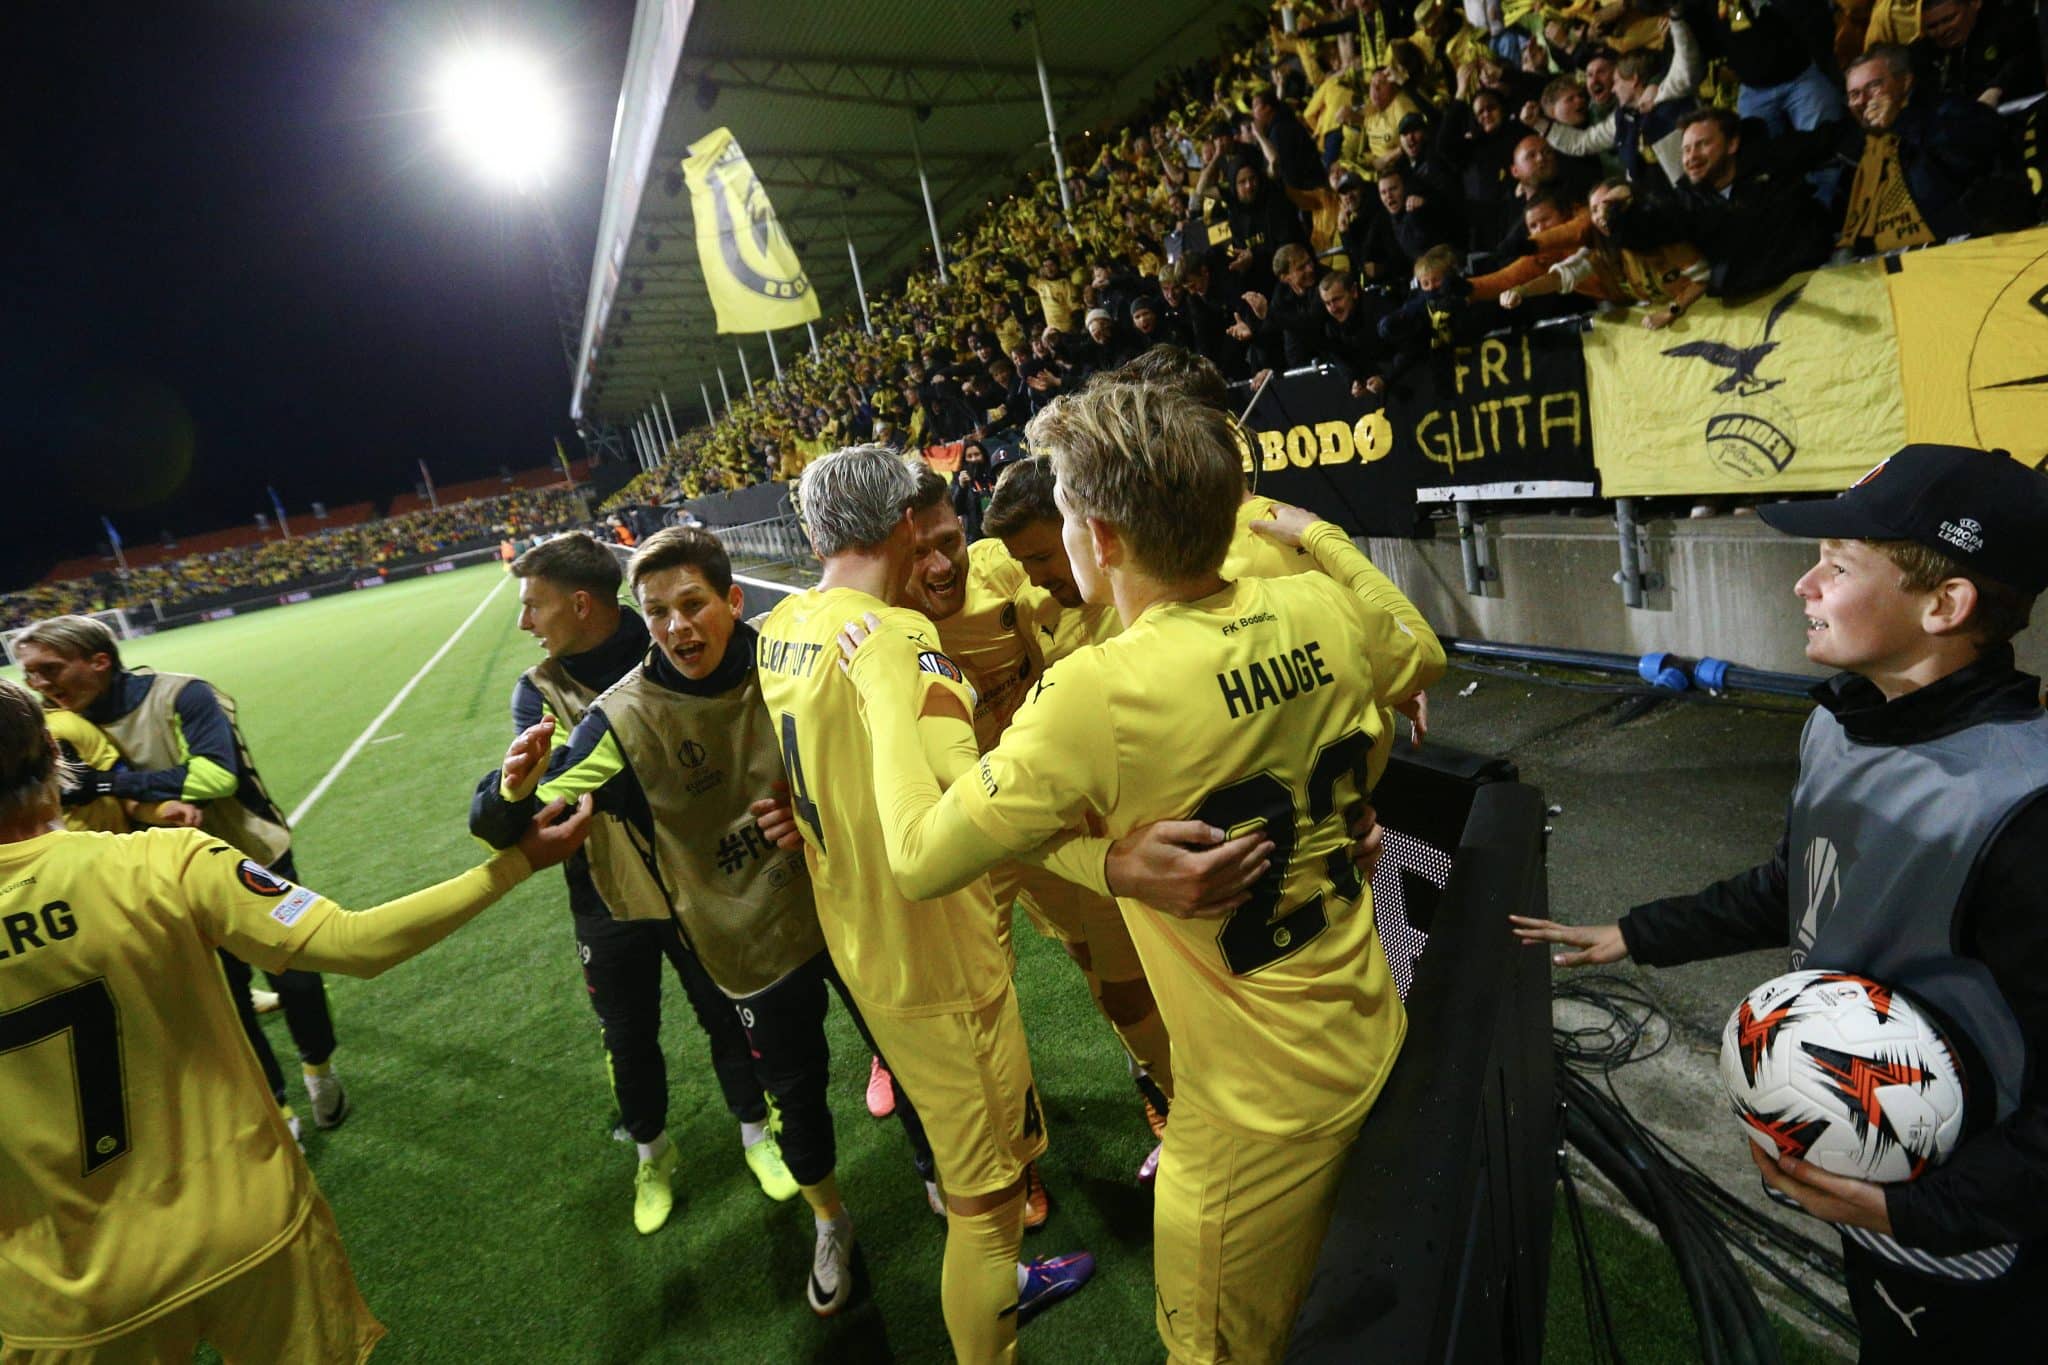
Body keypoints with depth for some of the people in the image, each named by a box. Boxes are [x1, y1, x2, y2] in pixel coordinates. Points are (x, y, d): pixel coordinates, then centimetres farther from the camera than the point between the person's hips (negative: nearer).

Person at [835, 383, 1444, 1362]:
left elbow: (917, 860, -23)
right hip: (1375, 1039, 6)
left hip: (1263, 1107, -6)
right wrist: (1317, 536, 20)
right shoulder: (1319, 611, -11)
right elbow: (1422, 658, 12)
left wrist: (888, 688, -9)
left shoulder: (1096, 693, -31)